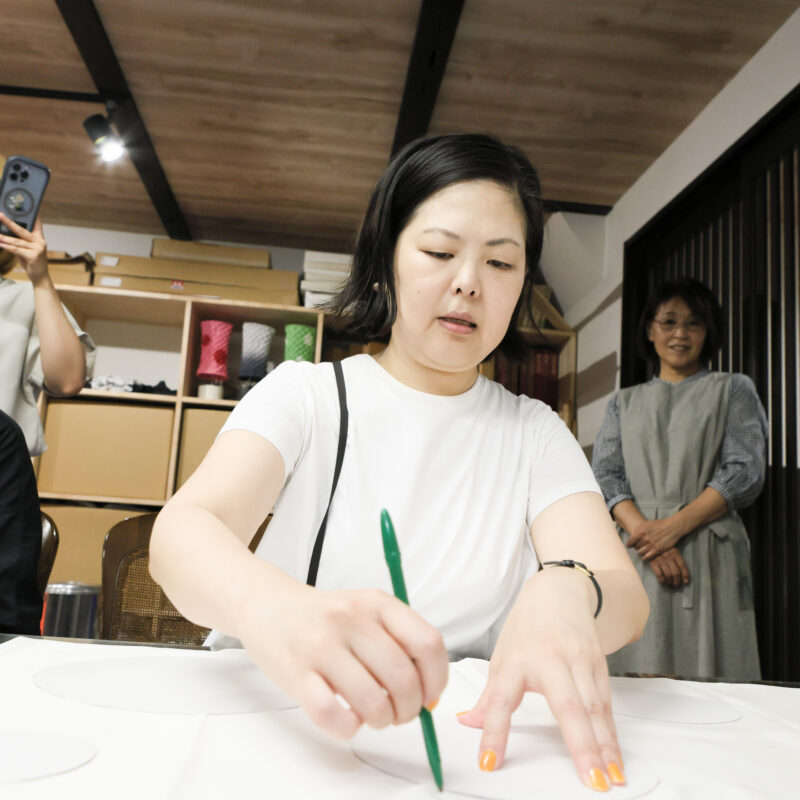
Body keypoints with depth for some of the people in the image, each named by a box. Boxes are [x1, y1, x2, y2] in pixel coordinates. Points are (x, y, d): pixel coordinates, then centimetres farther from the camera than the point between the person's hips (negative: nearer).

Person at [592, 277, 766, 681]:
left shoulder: (733, 390, 14)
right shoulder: (624, 403, 19)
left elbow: (745, 473, 1)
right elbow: (605, 477, 7)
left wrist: (674, 527, -11)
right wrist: (645, 531, -12)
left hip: (710, 555, -1)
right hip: (637, 557, 2)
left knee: (708, 672, -6)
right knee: (637, 685, -2)